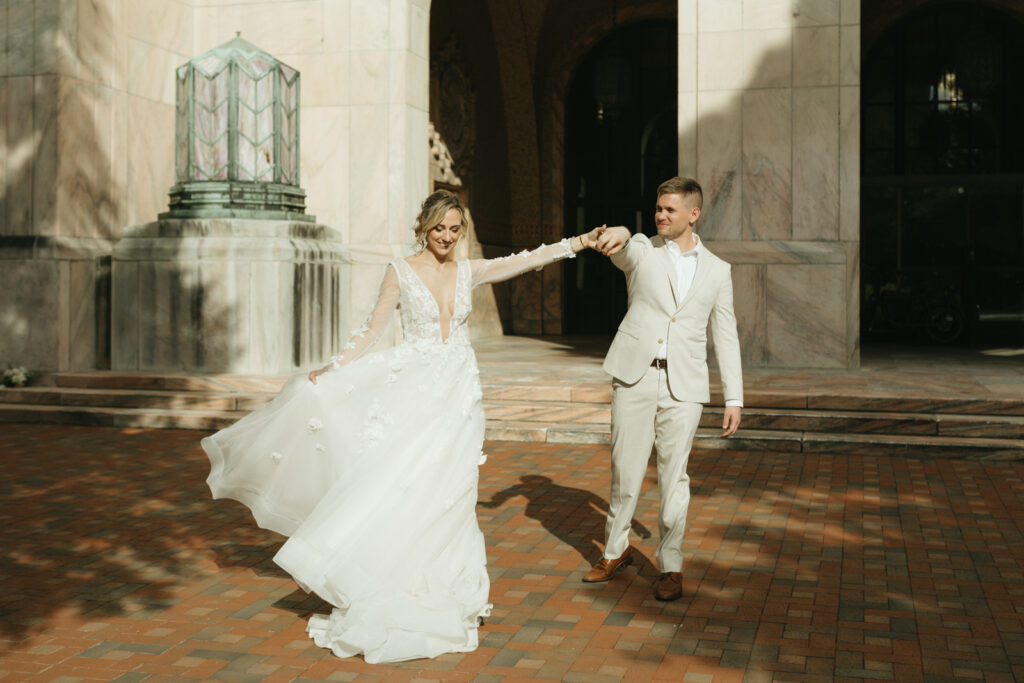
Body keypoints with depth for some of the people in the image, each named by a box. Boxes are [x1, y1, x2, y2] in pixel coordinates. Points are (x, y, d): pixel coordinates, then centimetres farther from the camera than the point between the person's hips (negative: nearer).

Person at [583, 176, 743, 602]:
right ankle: (616, 549, 28)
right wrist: (618, 234, -46)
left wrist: (734, 398, 4)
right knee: (625, 471, 8)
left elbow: (725, 337, 9)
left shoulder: (717, 270, 9)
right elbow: (623, 250, -20)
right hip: (634, 377, 0)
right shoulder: (641, 251, 6)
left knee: (674, 478, 2)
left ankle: (670, 566, 16)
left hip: (684, 386, 0)